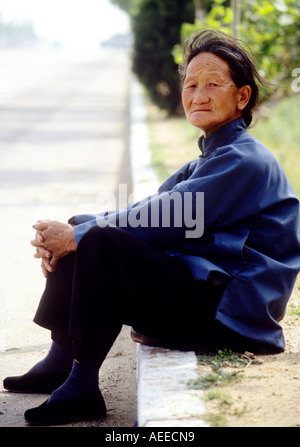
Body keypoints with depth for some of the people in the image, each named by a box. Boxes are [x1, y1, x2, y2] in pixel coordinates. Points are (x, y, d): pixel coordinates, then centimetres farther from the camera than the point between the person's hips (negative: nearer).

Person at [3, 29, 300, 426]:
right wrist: (66, 236, -7)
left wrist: (74, 237, -15)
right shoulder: (210, 161, 19)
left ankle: (82, 386, -20)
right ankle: (62, 360, 6)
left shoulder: (245, 161, -12)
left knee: (101, 242, -26)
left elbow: (165, 220, -20)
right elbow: (147, 211, 9)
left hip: (229, 315, -10)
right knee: (85, 229, 9)